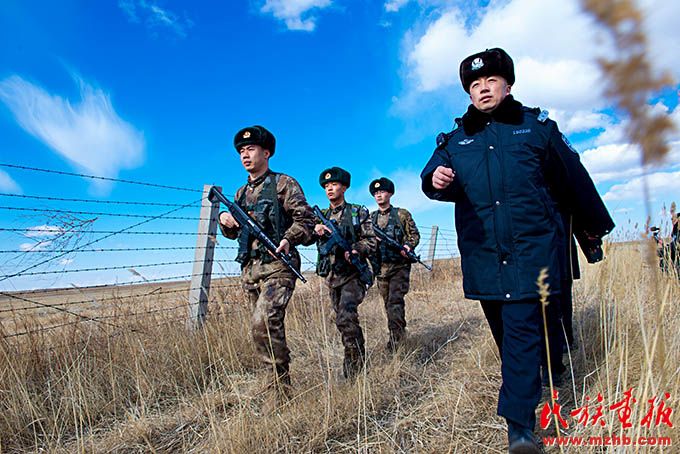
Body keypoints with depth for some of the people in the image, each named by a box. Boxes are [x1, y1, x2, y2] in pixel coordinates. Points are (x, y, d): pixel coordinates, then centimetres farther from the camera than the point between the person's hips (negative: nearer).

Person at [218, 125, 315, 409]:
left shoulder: (283, 184, 1)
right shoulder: (241, 193, 20)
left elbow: (305, 218, -6)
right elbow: (234, 233, 25)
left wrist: (288, 239, -24)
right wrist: (225, 221, 2)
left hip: (277, 265, -7)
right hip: (249, 269, 7)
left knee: (264, 323, -22)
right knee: (267, 326, 11)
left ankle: (279, 385, -8)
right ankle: (280, 382, 23)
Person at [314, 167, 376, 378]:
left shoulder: (358, 212, 2)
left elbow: (371, 241, -3)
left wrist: (355, 250, -22)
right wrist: (316, 230, -22)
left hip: (353, 274, -5)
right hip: (332, 277, 6)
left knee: (346, 317, -22)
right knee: (342, 319, 13)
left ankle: (355, 368, -12)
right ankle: (355, 359, 30)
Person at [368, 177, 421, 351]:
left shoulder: (402, 214, 3)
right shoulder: (370, 218, 12)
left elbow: (415, 234, 4)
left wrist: (408, 246, -15)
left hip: (399, 266, -4)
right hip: (380, 268, 4)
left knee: (395, 301, -14)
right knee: (388, 303, 10)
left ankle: (395, 338, -12)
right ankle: (399, 334, 23)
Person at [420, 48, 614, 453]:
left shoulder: (537, 126, 7)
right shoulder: (456, 139, 12)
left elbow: (574, 179, 14)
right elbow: (435, 173, -2)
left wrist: (594, 225, 22)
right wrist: (435, 180, -27)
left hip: (532, 250, -2)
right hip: (483, 255, 3)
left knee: (523, 329, -9)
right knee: (507, 332, 13)